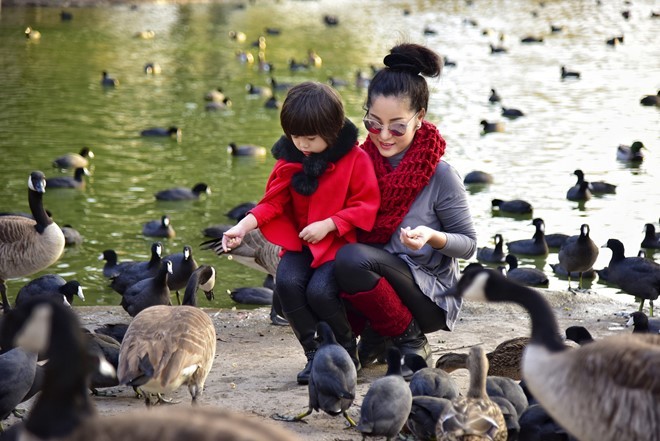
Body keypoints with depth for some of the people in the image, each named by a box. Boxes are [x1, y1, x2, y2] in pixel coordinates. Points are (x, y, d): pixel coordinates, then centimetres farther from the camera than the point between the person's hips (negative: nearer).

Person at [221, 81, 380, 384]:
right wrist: (243, 226, -13)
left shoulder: (355, 158, -7)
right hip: (299, 243, 4)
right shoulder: (289, 159, 6)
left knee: (320, 290, -29)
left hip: (339, 242, -4)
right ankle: (314, 353, -8)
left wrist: (327, 225, -17)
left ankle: (347, 349, 0)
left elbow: (366, 206, -8)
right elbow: (273, 203, 4)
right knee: (287, 282, -26)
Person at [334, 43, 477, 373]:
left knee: (352, 258, -31)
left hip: (431, 297, -5)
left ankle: (410, 339, -9)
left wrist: (432, 236, -25)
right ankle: (373, 334, 3)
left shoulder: (439, 176, -12)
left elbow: (468, 243, -5)